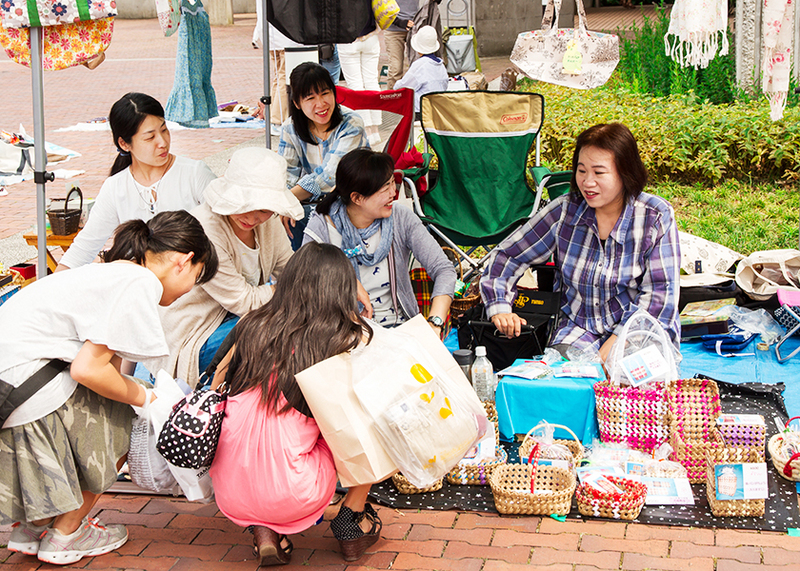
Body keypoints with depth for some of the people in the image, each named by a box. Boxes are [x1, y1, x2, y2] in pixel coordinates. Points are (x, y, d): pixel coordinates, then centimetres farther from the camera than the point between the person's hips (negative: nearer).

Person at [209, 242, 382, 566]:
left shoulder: (253, 327, 5)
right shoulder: (350, 341, -7)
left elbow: (216, 389, 18)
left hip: (229, 497, 4)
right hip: (290, 498, -4)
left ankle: (264, 530, 16)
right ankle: (352, 522, 20)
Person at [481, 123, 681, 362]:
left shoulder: (656, 216, -6)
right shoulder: (565, 210, 0)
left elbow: (661, 292, -10)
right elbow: (508, 256, 8)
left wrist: (617, 340, -21)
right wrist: (499, 308, -8)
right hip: (579, 330, 2)